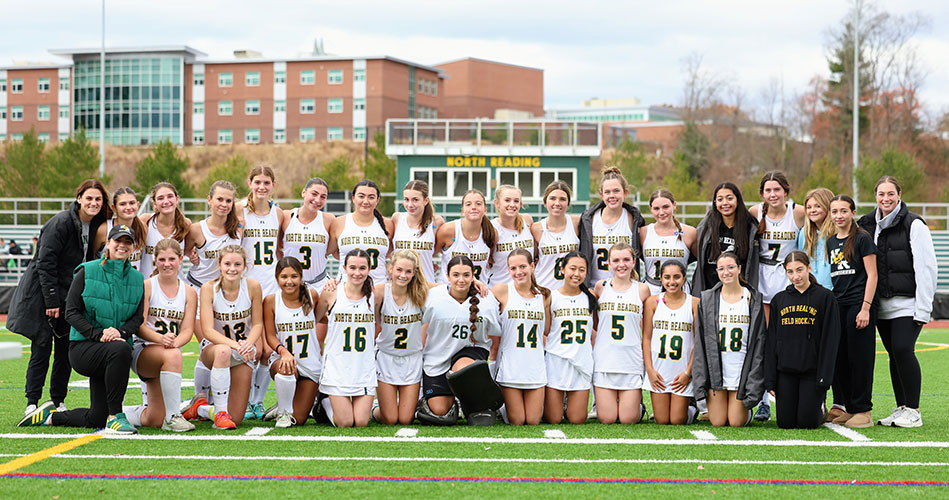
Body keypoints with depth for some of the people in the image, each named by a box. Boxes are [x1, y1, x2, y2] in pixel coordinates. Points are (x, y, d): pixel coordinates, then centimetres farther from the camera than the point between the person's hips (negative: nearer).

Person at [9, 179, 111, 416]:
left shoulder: (96, 226, 4)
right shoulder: (61, 223, -16)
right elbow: (45, 263, -17)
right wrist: (52, 301, -19)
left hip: (70, 296, 6)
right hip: (42, 296, -6)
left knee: (67, 350, 6)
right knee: (42, 348, -5)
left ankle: (58, 401, 16)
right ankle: (32, 402, 3)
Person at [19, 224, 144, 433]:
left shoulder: (137, 279, 9)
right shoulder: (87, 272, -2)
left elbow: (138, 317, 4)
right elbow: (71, 312, -6)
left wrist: (120, 332, -18)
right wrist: (98, 334, -20)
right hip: (83, 347, -5)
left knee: (97, 419, 0)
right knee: (120, 350, -39)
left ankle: (50, 416, 29)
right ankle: (115, 417, -30)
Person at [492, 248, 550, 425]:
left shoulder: (544, 296, 7)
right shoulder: (502, 291, -4)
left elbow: (546, 333, 13)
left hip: (535, 368, 3)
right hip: (510, 367, -3)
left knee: (533, 422, 2)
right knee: (516, 422, 1)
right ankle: (503, 405, 29)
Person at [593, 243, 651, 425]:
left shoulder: (642, 289, 4)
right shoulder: (600, 287, 4)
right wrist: (593, 351, 7)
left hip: (632, 362, -1)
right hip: (604, 361, 1)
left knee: (628, 419, -2)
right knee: (607, 419, -2)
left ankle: (638, 405, 29)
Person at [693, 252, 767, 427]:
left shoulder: (753, 299, 1)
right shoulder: (707, 299, 4)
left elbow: (759, 341, 0)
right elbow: (700, 342, 4)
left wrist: (754, 385, -7)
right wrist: (700, 382, -2)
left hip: (741, 372, -1)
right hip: (716, 371, 1)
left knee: (737, 422, -1)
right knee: (718, 422, 0)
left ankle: (746, 410, 31)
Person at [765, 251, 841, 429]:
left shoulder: (825, 297, -2)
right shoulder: (778, 300, 8)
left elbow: (830, 341, -5)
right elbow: (771, 342, 9)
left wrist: (824, 379, -11)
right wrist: (770, 380, 2)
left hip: (812, 370, -3)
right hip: (785, 371, 3)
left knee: (807, 423, -7)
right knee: (786, 423, 0)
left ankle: (819, 405, 26)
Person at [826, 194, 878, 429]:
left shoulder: (862, 239, -4)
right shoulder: (830, 242, 15)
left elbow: (871, 275, -7)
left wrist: (865, 308, -14)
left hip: (858, 306, -6)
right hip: (836, 306, 6)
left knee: (860, 358, -3)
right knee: (839, 358, 6)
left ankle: (863, 411, 2)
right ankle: (847, 408, 15)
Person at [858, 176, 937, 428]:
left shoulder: (914, 225, -6)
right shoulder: (868, 225, 11)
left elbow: (926, 268, -9)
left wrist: (923, 309, -14)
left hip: (907, 303, -5)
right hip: (882, 304, 5)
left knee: (902, 349, -14)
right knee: (894, 354, 7)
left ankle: (913, 410, -5)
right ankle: (901, 408, 15)